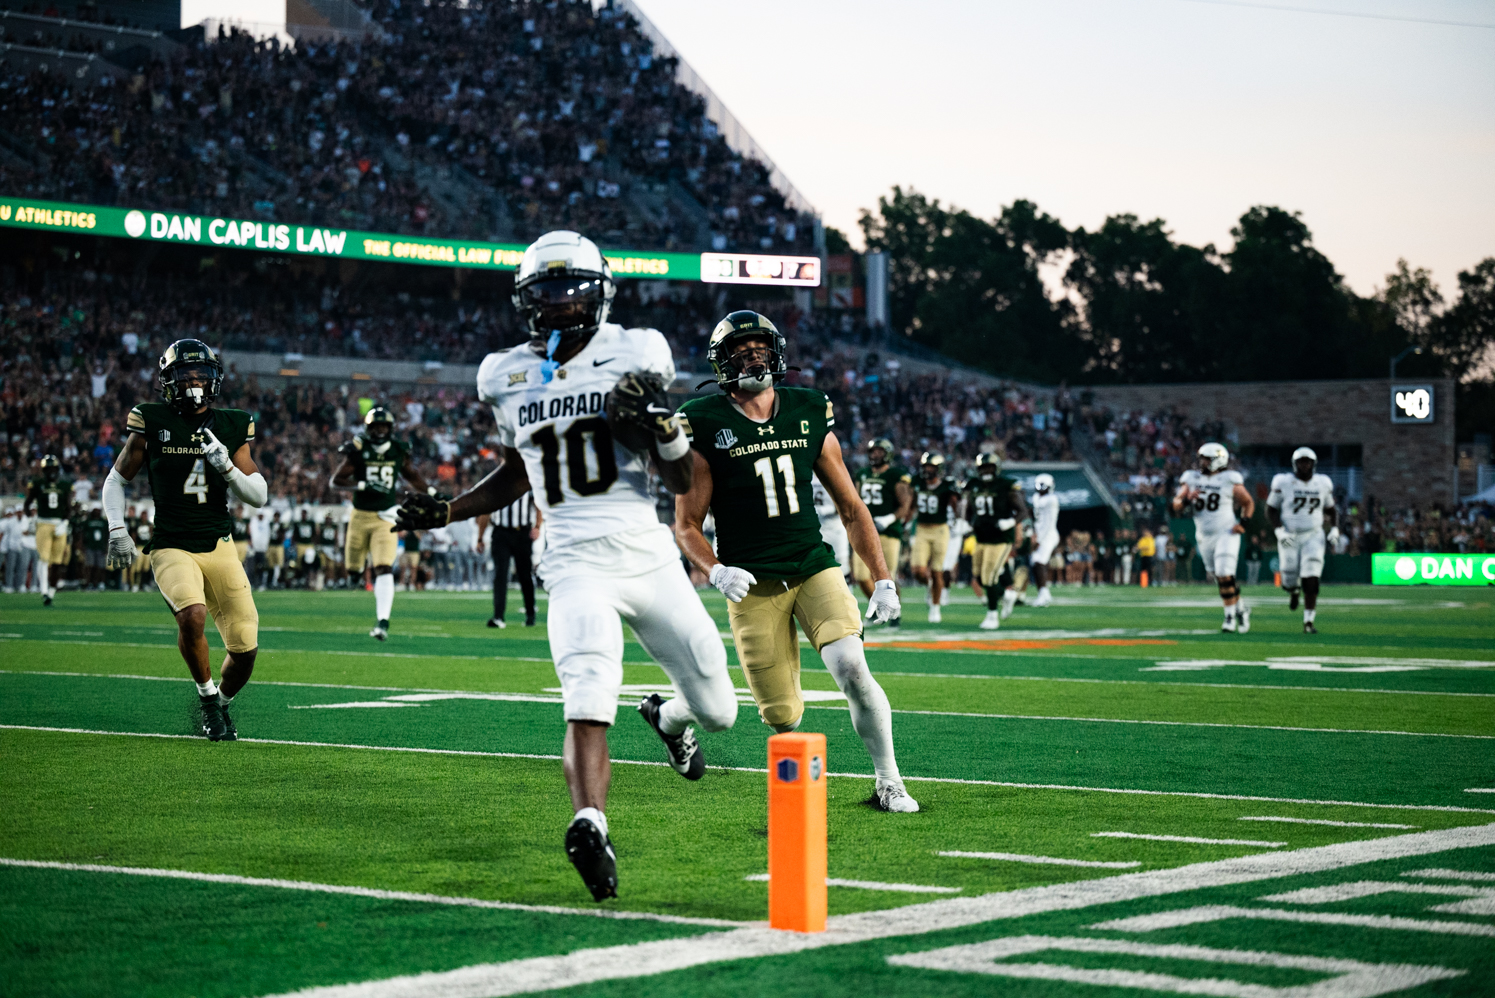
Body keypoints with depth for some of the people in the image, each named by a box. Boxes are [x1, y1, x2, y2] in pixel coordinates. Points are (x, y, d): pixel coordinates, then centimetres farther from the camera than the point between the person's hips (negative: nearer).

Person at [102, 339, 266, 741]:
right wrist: (117, 530, -3)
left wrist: (227, 465, -13)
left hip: (220, 548, 3)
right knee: (192, 615, -32)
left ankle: (222, 703, 31)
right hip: (173, 549, -3)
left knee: (245, 650, -2)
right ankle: (206, 696, -5)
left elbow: (259, 496, 3)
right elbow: (115, 481, 10)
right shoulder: (152, 423, -1)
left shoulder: (231, 427, 5)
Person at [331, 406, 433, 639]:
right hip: (360, 515, 0)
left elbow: (410, 474, 21)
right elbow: (336, 481, -8)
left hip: (385, 517, 0)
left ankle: (382, 621, -19)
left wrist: (432, 493, 13)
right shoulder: (357, 450, -6)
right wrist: (362, 486, -23)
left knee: (384, 569, -15)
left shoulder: (399, 451, 2)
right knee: (352, 569, 10)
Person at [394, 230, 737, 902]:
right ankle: (589, 826, -38)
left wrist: (662, 427, -17)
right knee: (588, 701, -26)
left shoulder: (634, 358, 0)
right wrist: (444, 513, 13)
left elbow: (682, 483, 2)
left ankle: (669, 717, 45)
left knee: (718, 711, 10)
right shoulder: (510, 377, 7)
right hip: (577, 564, 0)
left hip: (650, 558, 1)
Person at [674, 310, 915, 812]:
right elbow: (687, 525, -1)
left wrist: (882, 580, 4)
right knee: (783, 714, -3)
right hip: (752, 584, -2)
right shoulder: (706, 427, -5)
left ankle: (888, 780, -4)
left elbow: (850, 508, 10)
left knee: (851, 667, -21)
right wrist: (716, 571, -21)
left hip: (813, 566, 2)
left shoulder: (809, 415, 5)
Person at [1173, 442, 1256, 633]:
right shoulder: (1192, 479, 2)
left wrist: (1243, 523, -11)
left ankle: (1230, 617, -7)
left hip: (1226, 534, -5)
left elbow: (1249, 503, 4)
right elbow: (1176, 506, 1)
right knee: (1221, 580, 12)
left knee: (1225, 576, -16)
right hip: (1204, 537, 5)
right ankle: (1241, 608, 32)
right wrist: (1187, 499, -20)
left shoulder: (1229, 481, -8)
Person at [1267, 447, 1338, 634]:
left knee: (1311, 581, -14)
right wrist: (1279, 531, -16)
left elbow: (1331, 509, 16)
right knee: (1290, 581, 4)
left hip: (1313, 537, 1)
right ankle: (1294, 589, 43)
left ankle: (1308, 622, -9)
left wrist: (1334, 530, 0)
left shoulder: (1322, 484, 3)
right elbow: (1271, 509, -2)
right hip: (1289, 538, -1)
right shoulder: (1284, 483, -7)